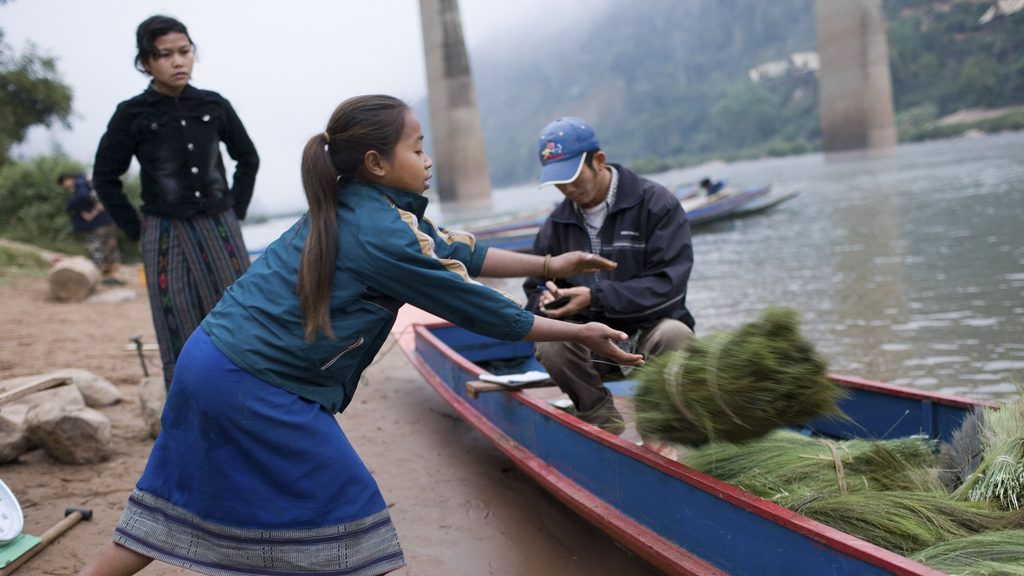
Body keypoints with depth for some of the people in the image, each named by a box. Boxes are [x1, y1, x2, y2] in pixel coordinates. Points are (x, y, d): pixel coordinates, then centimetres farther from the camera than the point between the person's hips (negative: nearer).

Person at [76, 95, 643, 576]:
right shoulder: (382, 233, -17)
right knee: (345, 507, 4)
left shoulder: (347, 207, 10)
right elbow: (475, 306, -11)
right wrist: (579, 334, -1)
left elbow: (457, 253, 16)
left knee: (182, 501, 19)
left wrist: (547, 265, 20)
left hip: (208, 360, 9)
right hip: (255, 389, -9)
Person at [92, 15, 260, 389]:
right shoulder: (132, 115, -4)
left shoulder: (214, 106, 3)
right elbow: (105, 177, 3)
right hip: (167, 237, -2)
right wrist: (137, 231, -1)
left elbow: (248, 158, 16)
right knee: (181, 341, -1)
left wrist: (236, 211, 8)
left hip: (220, 230, 3)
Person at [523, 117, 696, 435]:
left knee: (675, 335, -37)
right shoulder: (557, 223, 9)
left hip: (649, 329, -3)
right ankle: (604, 420, -4)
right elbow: (535, 285, 14)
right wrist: (546, 299, -13)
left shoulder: (656, 203, -7)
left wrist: (596, 296, -23)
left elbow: (668, 284, -15)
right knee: (549, 344, -29)